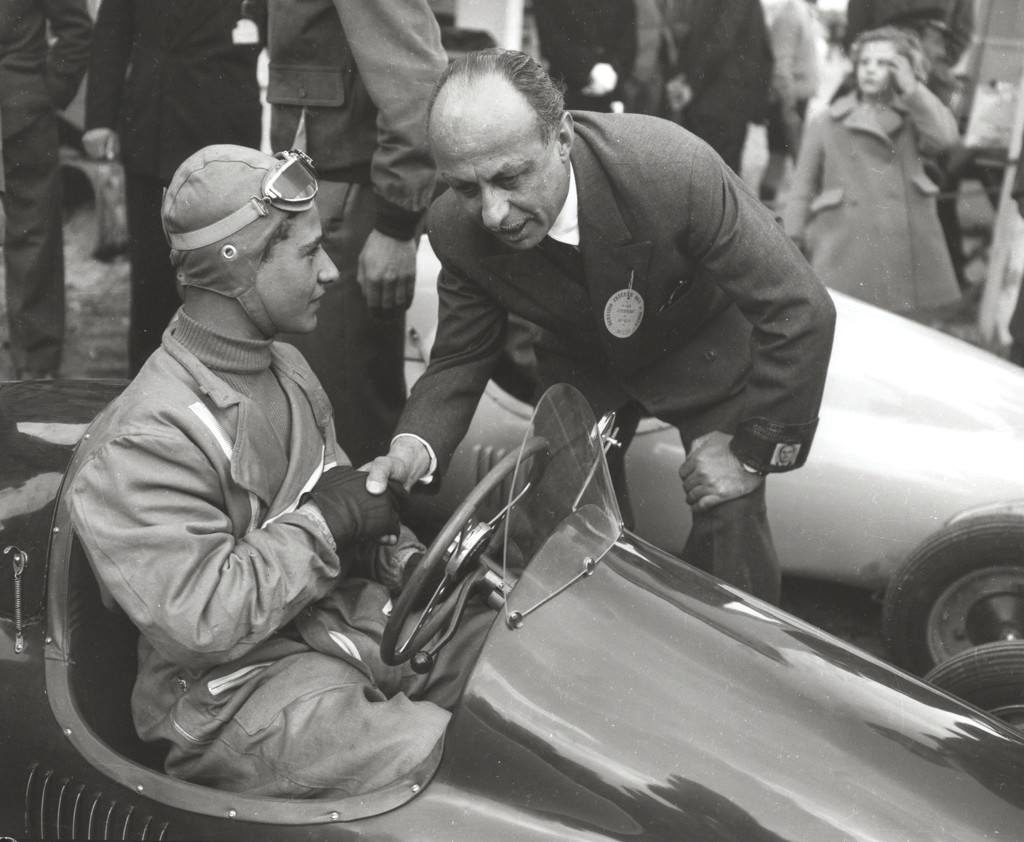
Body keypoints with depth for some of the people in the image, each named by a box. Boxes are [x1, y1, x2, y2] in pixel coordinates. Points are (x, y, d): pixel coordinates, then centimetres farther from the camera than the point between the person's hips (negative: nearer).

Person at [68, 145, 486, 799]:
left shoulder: (287, 369, 9)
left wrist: (407, 560, 2)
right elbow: (201, 621, -25)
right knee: (434, 757, -26)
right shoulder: (142, 443, -21)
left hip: (346, 616, 8)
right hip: (233, 692, -8)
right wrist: (323, 522, -18)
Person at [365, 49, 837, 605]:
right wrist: (417, 444, -31)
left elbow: (801, 313, -32)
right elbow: (459, 357, -10)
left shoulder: (674, 169, -39)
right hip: (579, 359, 4)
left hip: (702, 342, -3)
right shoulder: (455, 231, -25)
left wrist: (753, 451, -24)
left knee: (728, 524, -15)